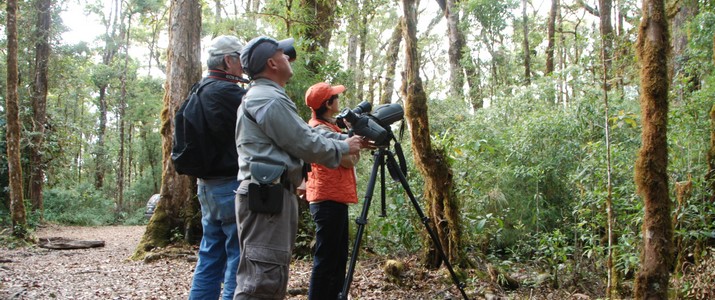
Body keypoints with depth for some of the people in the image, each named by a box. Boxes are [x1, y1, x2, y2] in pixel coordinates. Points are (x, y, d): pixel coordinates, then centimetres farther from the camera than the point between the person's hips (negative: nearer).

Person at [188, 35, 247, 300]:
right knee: (240, 259, -4)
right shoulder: (225, 91, -16)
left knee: (210, 259, 15)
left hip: (209, 186, 10)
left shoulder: (201, 92, 13)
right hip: (233, 186, -10)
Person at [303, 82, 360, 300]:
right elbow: (350, 160, -16)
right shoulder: (322, 129, -14)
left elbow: (345, 157, 18)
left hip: (334, 199, 10)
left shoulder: (325, 126, 16)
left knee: (338, 257, 14)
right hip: (329, 200, -10)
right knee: (326, 259, -6)